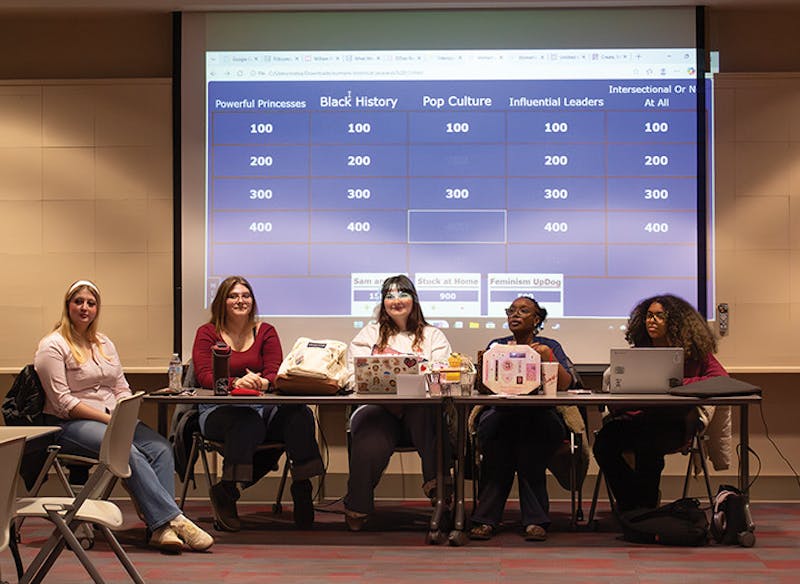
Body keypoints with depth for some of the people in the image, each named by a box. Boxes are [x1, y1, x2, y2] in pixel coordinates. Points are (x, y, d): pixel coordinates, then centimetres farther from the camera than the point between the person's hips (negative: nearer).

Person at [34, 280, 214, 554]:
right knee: (128, 452, -32)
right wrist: (109, 418, -17)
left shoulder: (104, 343, 18)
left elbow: (122, 388, 17)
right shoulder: (53, 346, -5)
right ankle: (174, 520, -32)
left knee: (160, 447, -22)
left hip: (113, 418, 7)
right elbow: (63, 402, -12)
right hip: (69, 425, -6)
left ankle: (162, 528, -31)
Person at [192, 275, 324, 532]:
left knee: (299, 414, -30)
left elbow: (275, 373, 5)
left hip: (263, 407, 3)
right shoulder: (207, 333, 10)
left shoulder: (266, 332, 16)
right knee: (247, 422, -40)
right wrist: (236, 382, -25)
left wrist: (261, 382, -21)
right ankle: (225, 492, -29)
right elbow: (204, 376, -4)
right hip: (220, 411, -3)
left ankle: (302, 487, -24)